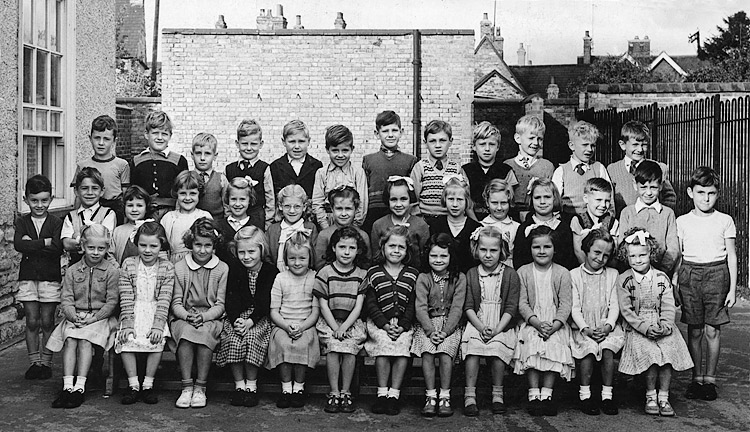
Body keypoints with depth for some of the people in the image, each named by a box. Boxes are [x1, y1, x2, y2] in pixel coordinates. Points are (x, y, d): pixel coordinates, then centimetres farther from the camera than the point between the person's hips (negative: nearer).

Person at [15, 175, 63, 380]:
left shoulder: (56, 222, -2)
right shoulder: (22, 222, 4)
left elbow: (57, 249, -17)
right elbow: (18, 245, -14)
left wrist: (31, 244, -15)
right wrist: (44, 242, -18)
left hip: (50, 278, -2)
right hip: (28, 277, 2)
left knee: (47, 322, 3)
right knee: (32, 322, 4)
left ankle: (46, 362, 11)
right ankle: (34, 362, 13)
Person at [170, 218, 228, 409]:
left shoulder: (222, 269, 4)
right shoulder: (179, 268, 6)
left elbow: (220, 305, 0)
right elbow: (176, 303, 3)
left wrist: (203, 316, -18)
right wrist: (187, 316, -17)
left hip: (211, 319, -1)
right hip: (183, 317, 1)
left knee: (205, 332, -33)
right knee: (186, 330, -33)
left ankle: (200, 387, -23)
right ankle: (187, 387, -26)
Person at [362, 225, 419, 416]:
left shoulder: (413, 275, 11)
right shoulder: (374, 273, 8)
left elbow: (413, 305, 5)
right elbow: (370, 304, 1)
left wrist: (402, 326, -9)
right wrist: (385, 325, -12)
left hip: (404, 324, 1)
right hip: (378, 323, -1)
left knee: (402, 344, -27)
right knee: (384, 342, -28)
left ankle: (394, 394, -19)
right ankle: (382, 393, -19)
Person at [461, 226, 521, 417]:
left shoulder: (510, 274, 2)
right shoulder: (471, 275, 8)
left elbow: (511, 307, -2)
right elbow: (468, 306, 4)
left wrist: (496, 329, -14)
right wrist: (481, 327, -12)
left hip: (502, 326, -1)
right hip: (477, 324, 1)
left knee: (497, 347, -30)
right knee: (472, 346, -28)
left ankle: (497, 394, -10)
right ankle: (469, 396, -21)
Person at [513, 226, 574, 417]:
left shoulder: (562, 273, 3)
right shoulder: (523, 272, 4)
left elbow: (566, 304, -2)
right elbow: (522, 303, -1)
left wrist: (554, 326, -16)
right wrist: (537, 323, -15)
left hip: (556, 324, 0)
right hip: (531, 322, 0)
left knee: (554, 344, -25)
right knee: (532, 343, -25)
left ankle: (546, 394, -17)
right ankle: (533, 394, -20)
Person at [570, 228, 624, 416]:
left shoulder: (612, 274, 12)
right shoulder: (574, 274, 5)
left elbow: (614, 306, 6)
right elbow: (574, 308, 0)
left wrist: (608, 326, -11)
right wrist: (586, 329, -13)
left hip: (607, 326, 1)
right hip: (582, 327, -1)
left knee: (608, 348, -27)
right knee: (589, 347, -29)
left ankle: (607, 395, -15)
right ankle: (584, 395, -15)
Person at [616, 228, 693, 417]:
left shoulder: (662, 278, 8)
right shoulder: (623, 280, 1)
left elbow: (668, 306, 3)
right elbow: (626, 311, -5)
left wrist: (665, 326, -14)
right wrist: (646, 328, -15)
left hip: (662, 327, 2)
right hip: (636, 328, -2)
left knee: (668, 350, -24)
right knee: (650, 353, -27)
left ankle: (663, 396, -9)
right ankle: (650, 396, -7)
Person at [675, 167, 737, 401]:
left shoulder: (725, 221, 5)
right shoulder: (682, 222, 6)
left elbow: (731, 256, 7)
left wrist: (732, 288, 3)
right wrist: (674, 283, 1)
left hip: (717, 275, -1)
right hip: (690, 274, 1)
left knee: (713, 330, 0)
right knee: (694, 330, 4)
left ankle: (710, 379, 11)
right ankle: (696, 378, 14)